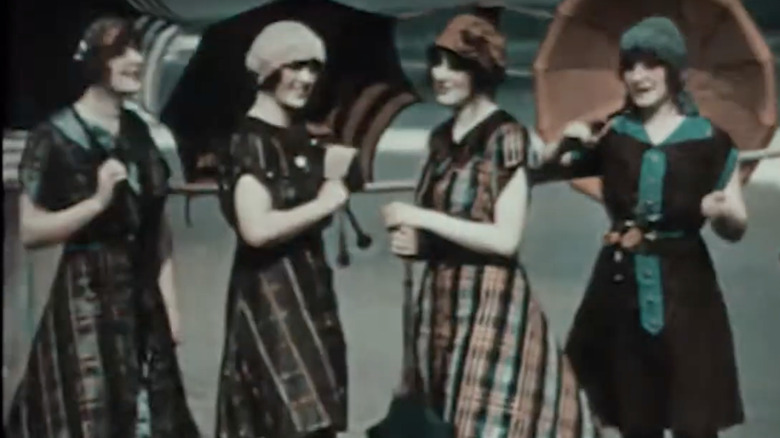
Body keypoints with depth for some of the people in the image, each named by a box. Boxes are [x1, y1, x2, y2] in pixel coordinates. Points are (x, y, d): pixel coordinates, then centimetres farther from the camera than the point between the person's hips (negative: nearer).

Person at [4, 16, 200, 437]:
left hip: (143, 296, 6)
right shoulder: (55, 136, -8)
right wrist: (97, 201, -21)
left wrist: (169, 301, 9)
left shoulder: (139, 131, 9)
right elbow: (30, 231, -11)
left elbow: (158, 226, 12)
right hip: (87, 297, -6)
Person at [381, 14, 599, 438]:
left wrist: (422, 218, -15)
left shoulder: (506, 136, -11)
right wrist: (416, 241, 1)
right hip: (441, 300, 8)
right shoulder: (442, 138, 11)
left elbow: (505, 239, -17)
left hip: (490, 302, -8)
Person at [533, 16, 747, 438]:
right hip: (620, 290, 3)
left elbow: (737, 228, 2)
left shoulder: (711, 140, -2)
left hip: (685, 290, -3)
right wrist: (565, 143, -9)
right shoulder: (610, 134, 5)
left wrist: (723, 213, -20)